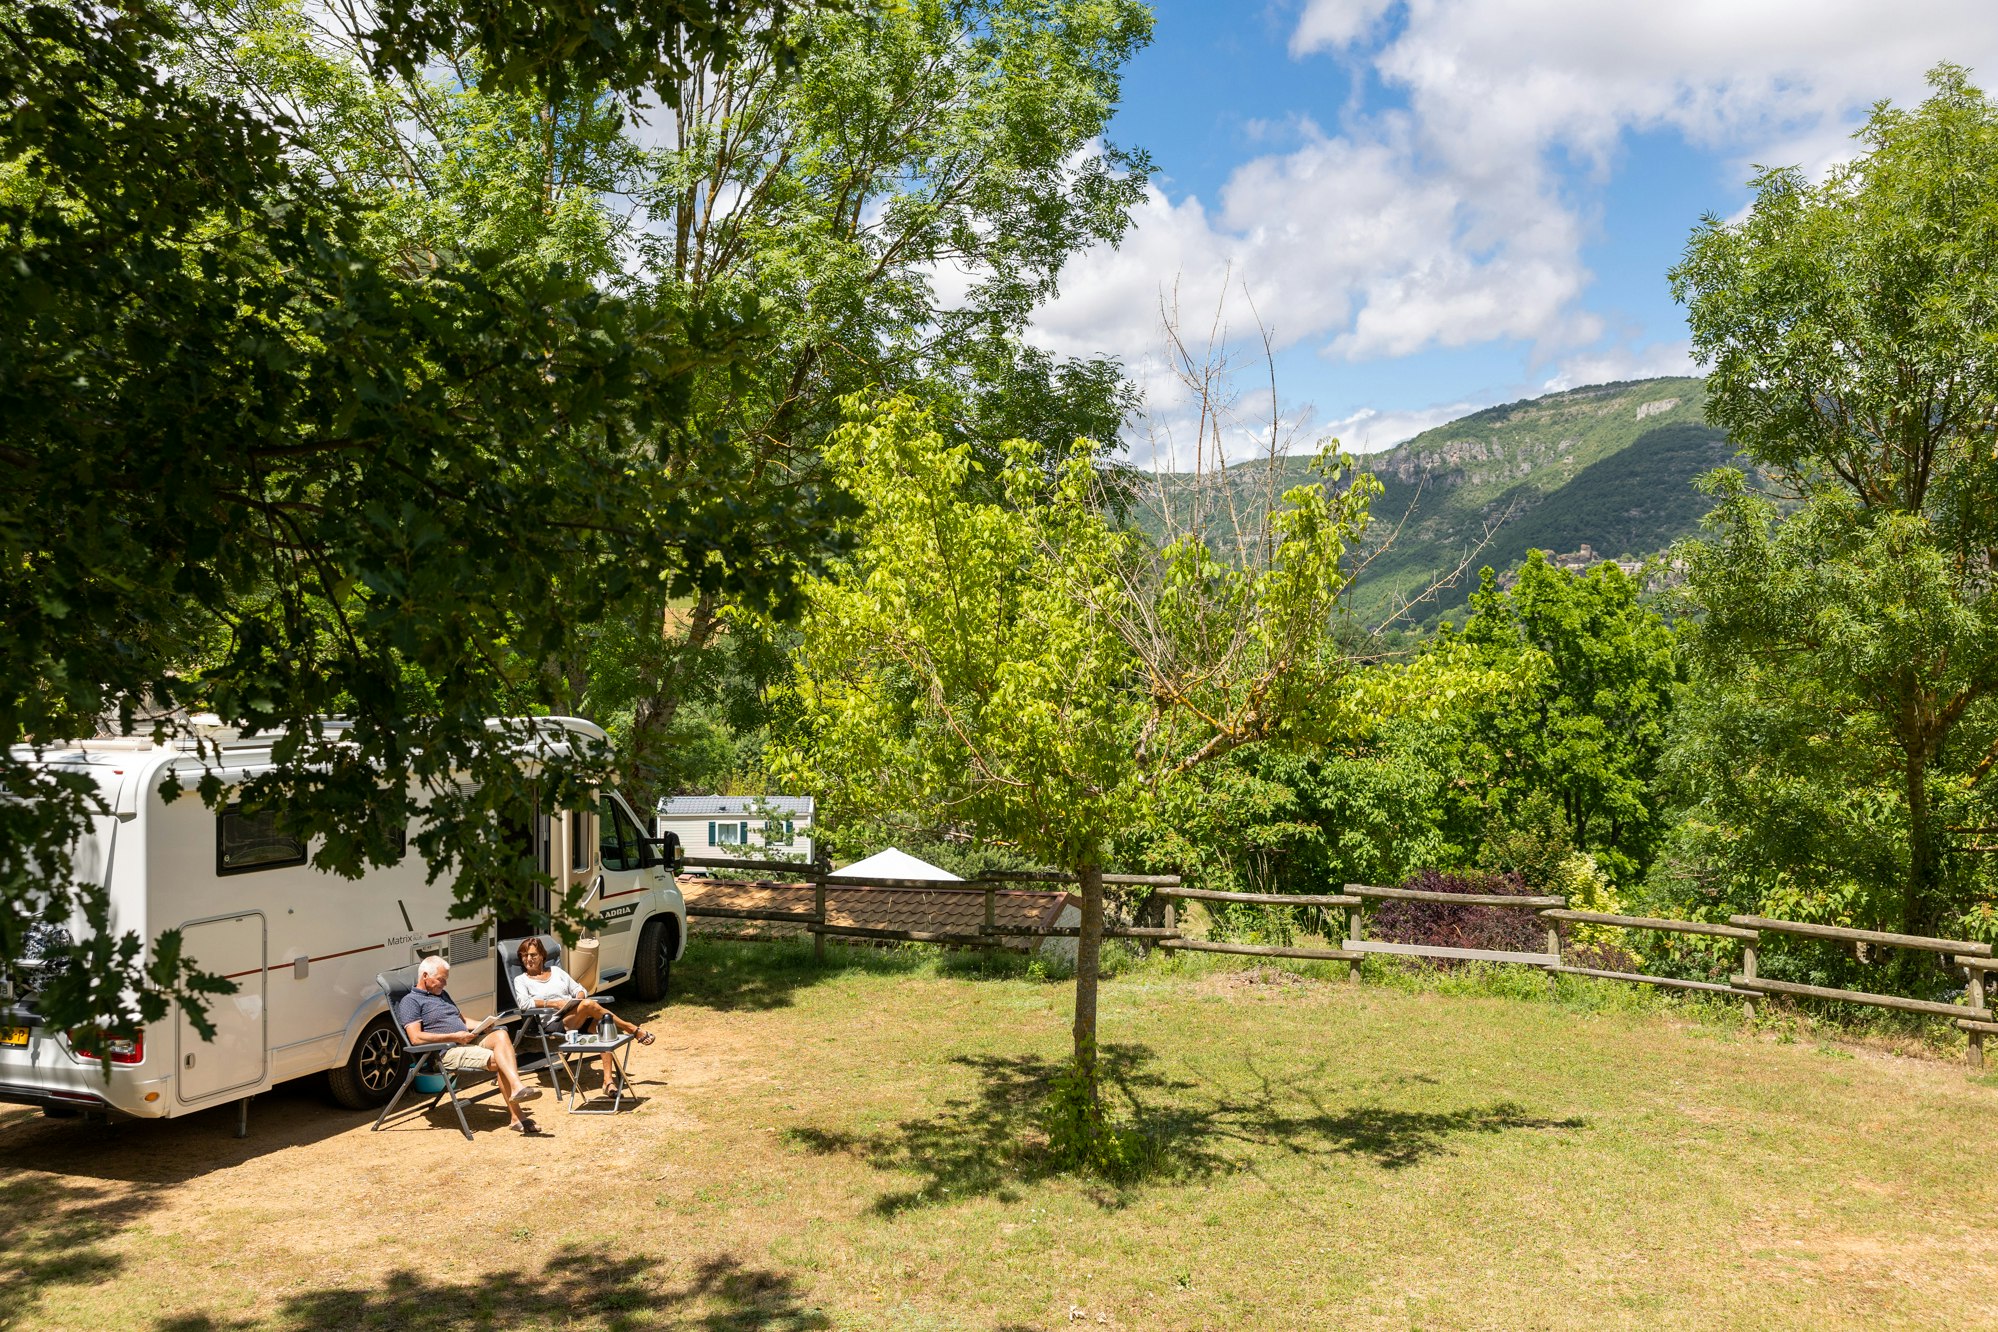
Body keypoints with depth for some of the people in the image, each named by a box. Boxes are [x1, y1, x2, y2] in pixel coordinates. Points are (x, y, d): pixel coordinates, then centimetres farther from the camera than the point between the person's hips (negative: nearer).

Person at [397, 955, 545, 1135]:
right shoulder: (410, 1001, 1)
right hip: (446, 1052, -7)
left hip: (467, 1041, 7)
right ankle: (516, 1116, -30)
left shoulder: (442, 994, 29)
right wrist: (454, 1037, -15)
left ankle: (517, 1087, -40)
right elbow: (416, 1038, -13)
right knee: (498, 1060, -26)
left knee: (500, 1034, -25)